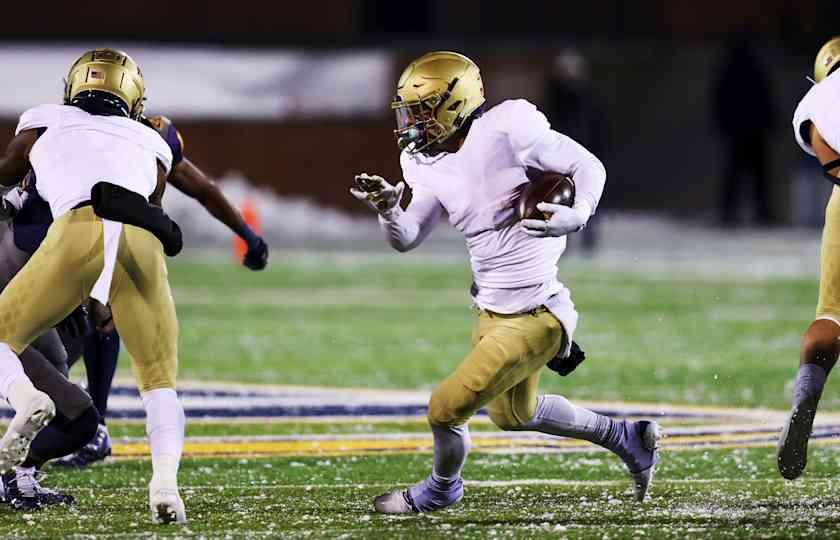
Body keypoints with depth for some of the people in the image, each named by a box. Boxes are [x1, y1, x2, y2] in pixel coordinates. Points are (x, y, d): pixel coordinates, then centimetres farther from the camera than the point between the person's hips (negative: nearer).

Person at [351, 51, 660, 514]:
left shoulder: (506, 130, -20)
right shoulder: (428, 164, 2)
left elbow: (588, 166, -15)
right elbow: (407, 239, 7)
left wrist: (577, 215, -33)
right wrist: (387, 209, -14)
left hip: (533, 317, -9)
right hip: (491, 313, 9)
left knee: (447, 408, -5)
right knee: (512, 414, 26)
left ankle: (441, 489, 27)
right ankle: (625, 437, 42)